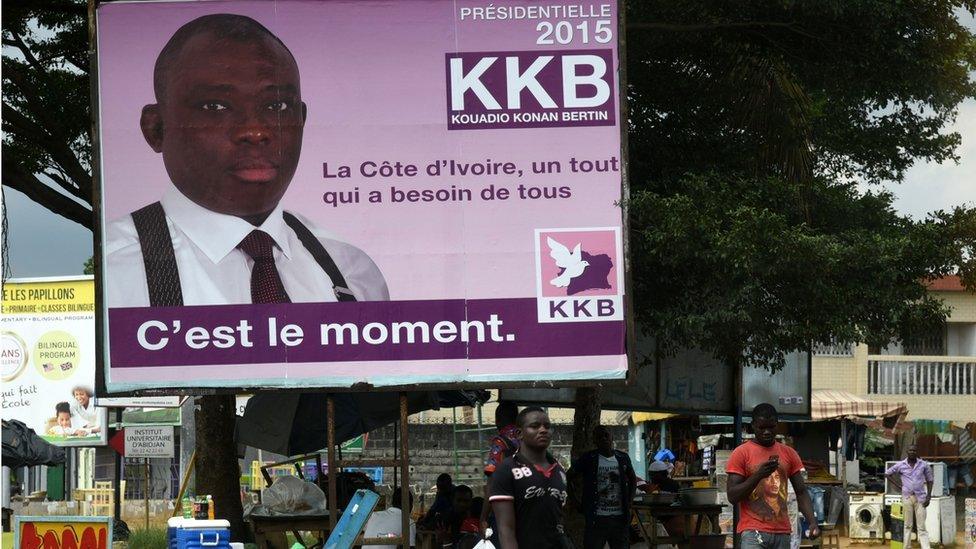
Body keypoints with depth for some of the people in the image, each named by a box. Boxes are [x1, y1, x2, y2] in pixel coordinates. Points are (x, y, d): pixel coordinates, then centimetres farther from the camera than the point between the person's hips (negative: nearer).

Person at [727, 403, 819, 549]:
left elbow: (801, 492, 13)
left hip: (782, 532, 5)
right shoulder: (741, 453, 0)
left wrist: (812, 522, -3)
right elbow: (732, 496, -5)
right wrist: (758, 475, -19)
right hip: (753, 531, -5)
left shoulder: (789, 454, 13)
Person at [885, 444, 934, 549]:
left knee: (921, 526, -4)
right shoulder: (901, 465, 2)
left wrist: (928, 496, -2)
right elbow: (887, 474, 12)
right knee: (908, 525, 7)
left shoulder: (924, 465, 1)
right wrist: (897, 485, 3)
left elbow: (929, 480, 7)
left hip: (920, 498, -1)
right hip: (907, 497, 1)